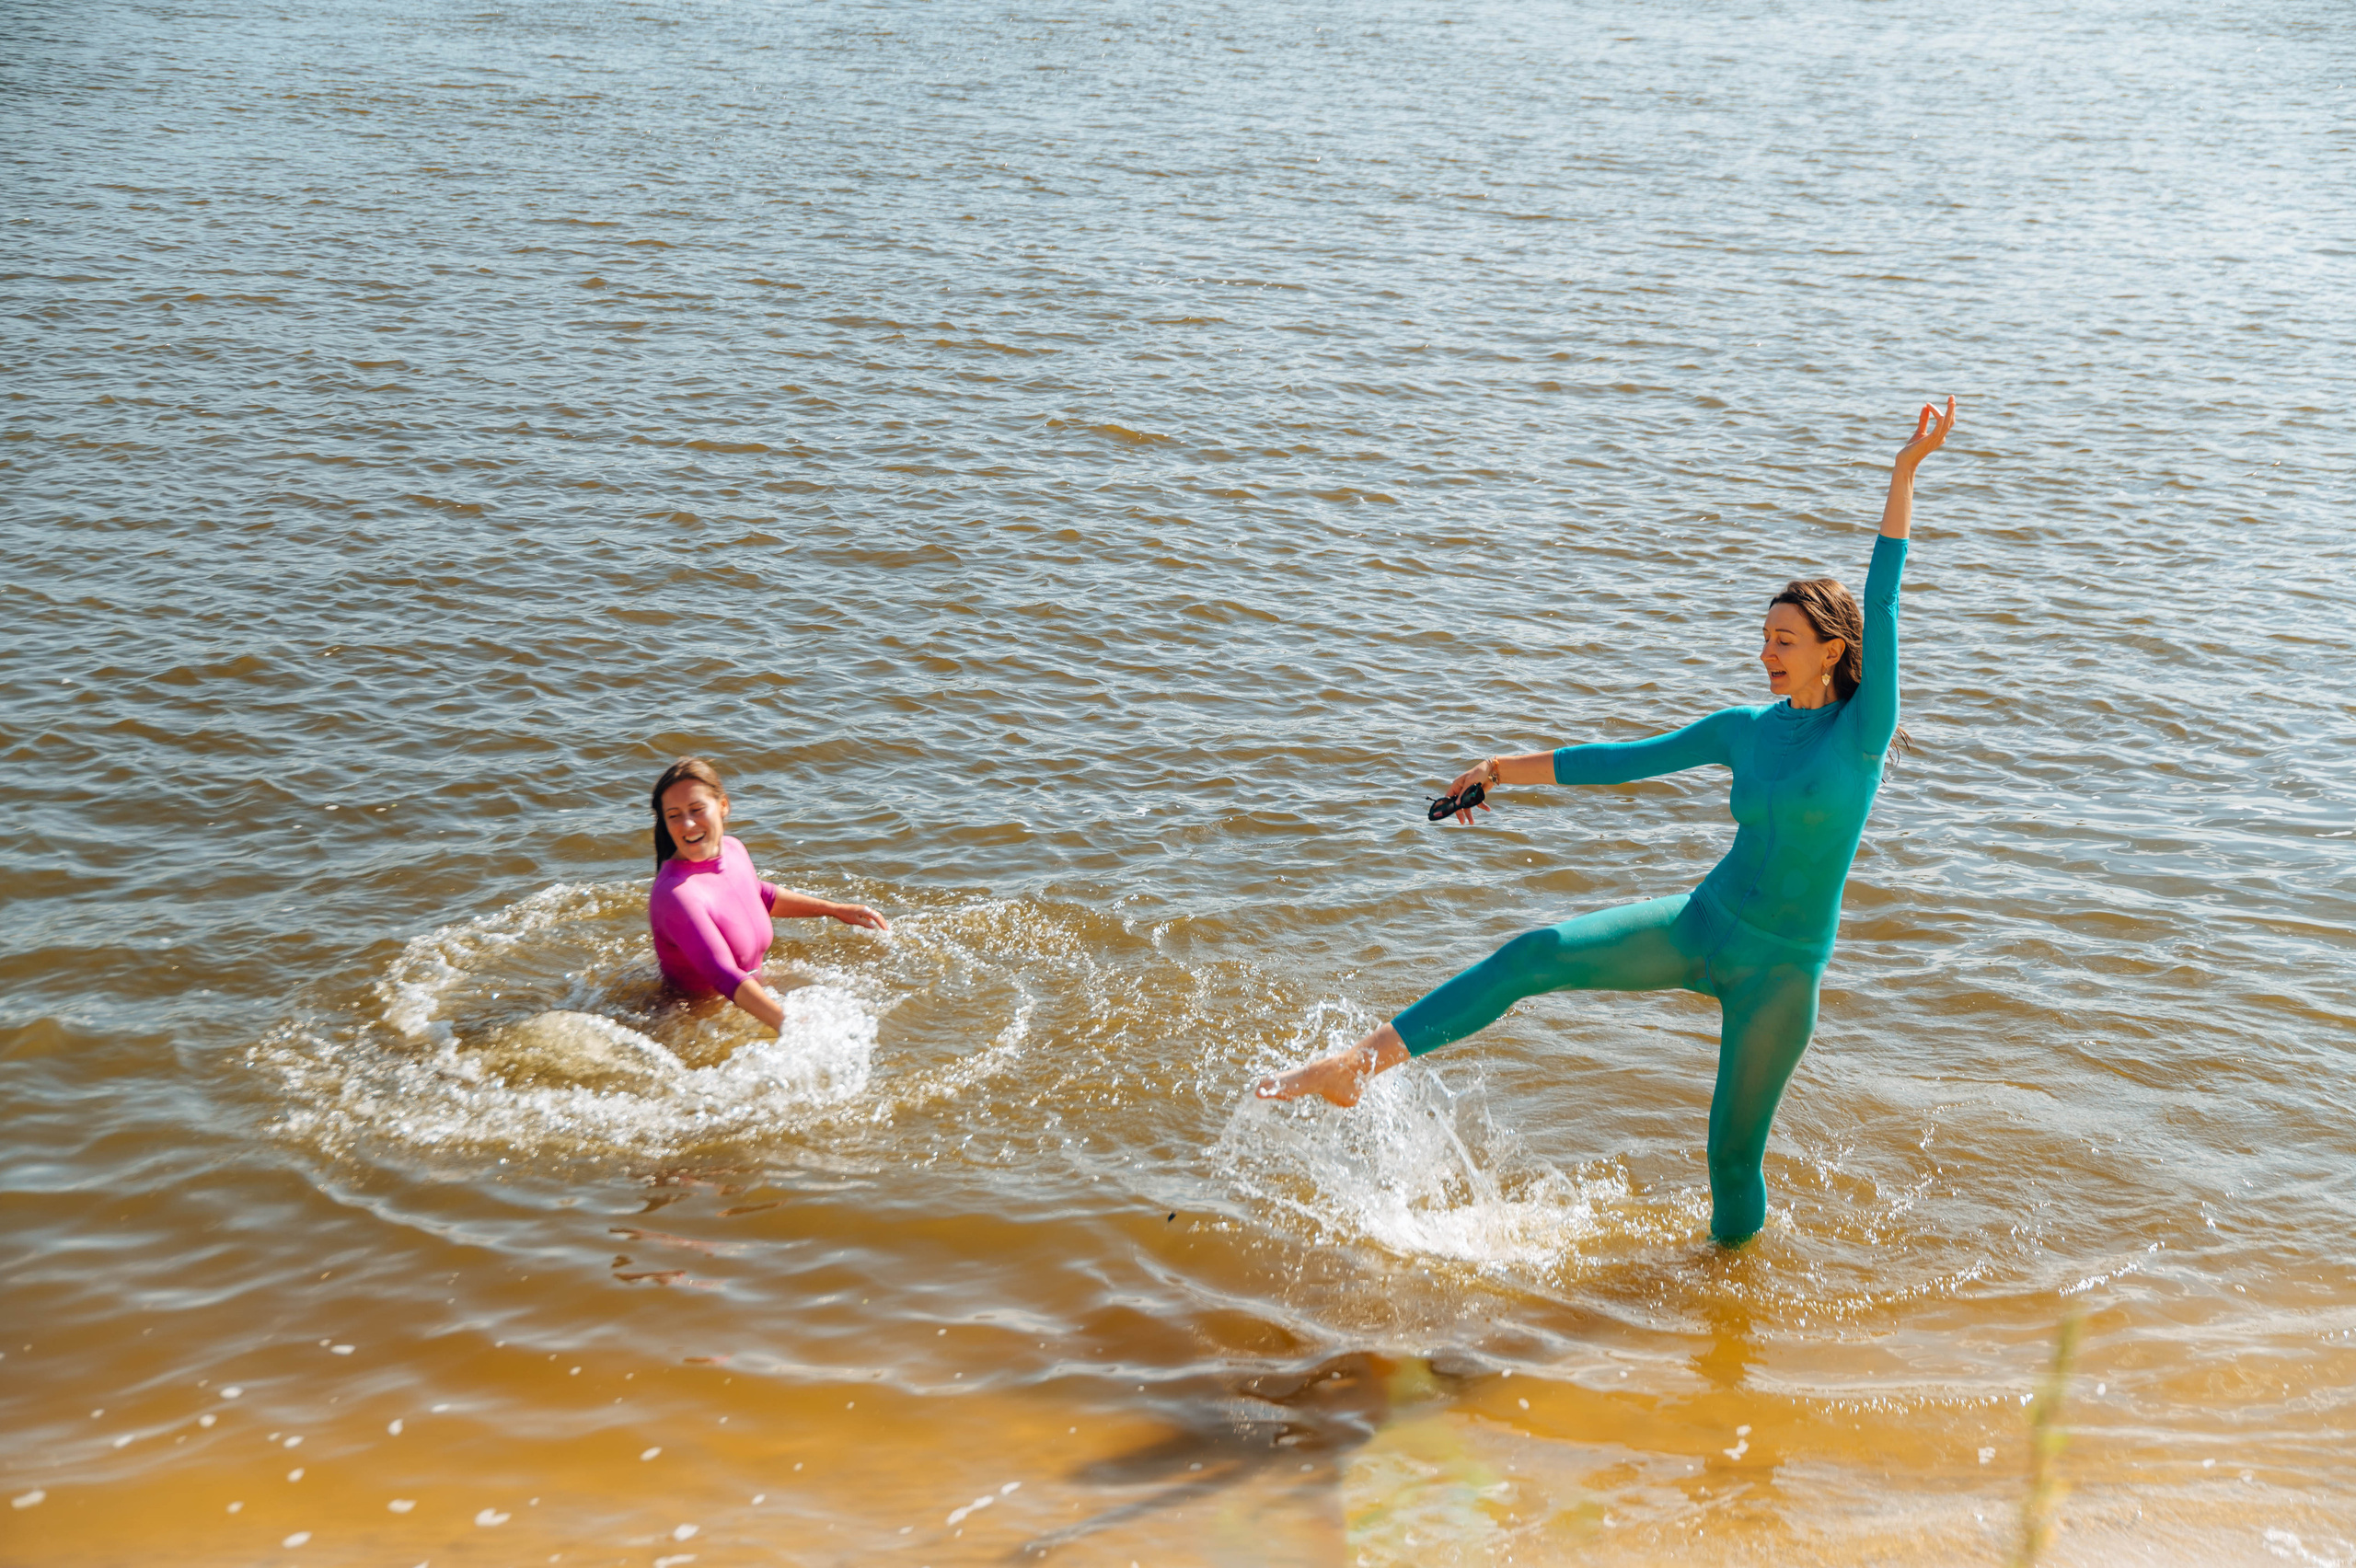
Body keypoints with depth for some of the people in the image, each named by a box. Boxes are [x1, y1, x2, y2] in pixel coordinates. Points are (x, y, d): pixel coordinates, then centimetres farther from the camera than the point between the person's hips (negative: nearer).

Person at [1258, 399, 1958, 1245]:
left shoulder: (1863, 730, -7)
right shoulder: (1746, 729, 6)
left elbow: (1881, 600, -14)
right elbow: (1625, 759, 10)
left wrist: (1906, 472, -20)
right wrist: (1504, 769, 7)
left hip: (1780, 970, -4)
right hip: (1700, 926, 4)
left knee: (1733, 1154, 1)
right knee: (1538, 954, -17)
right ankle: (1356, 1064, -21)